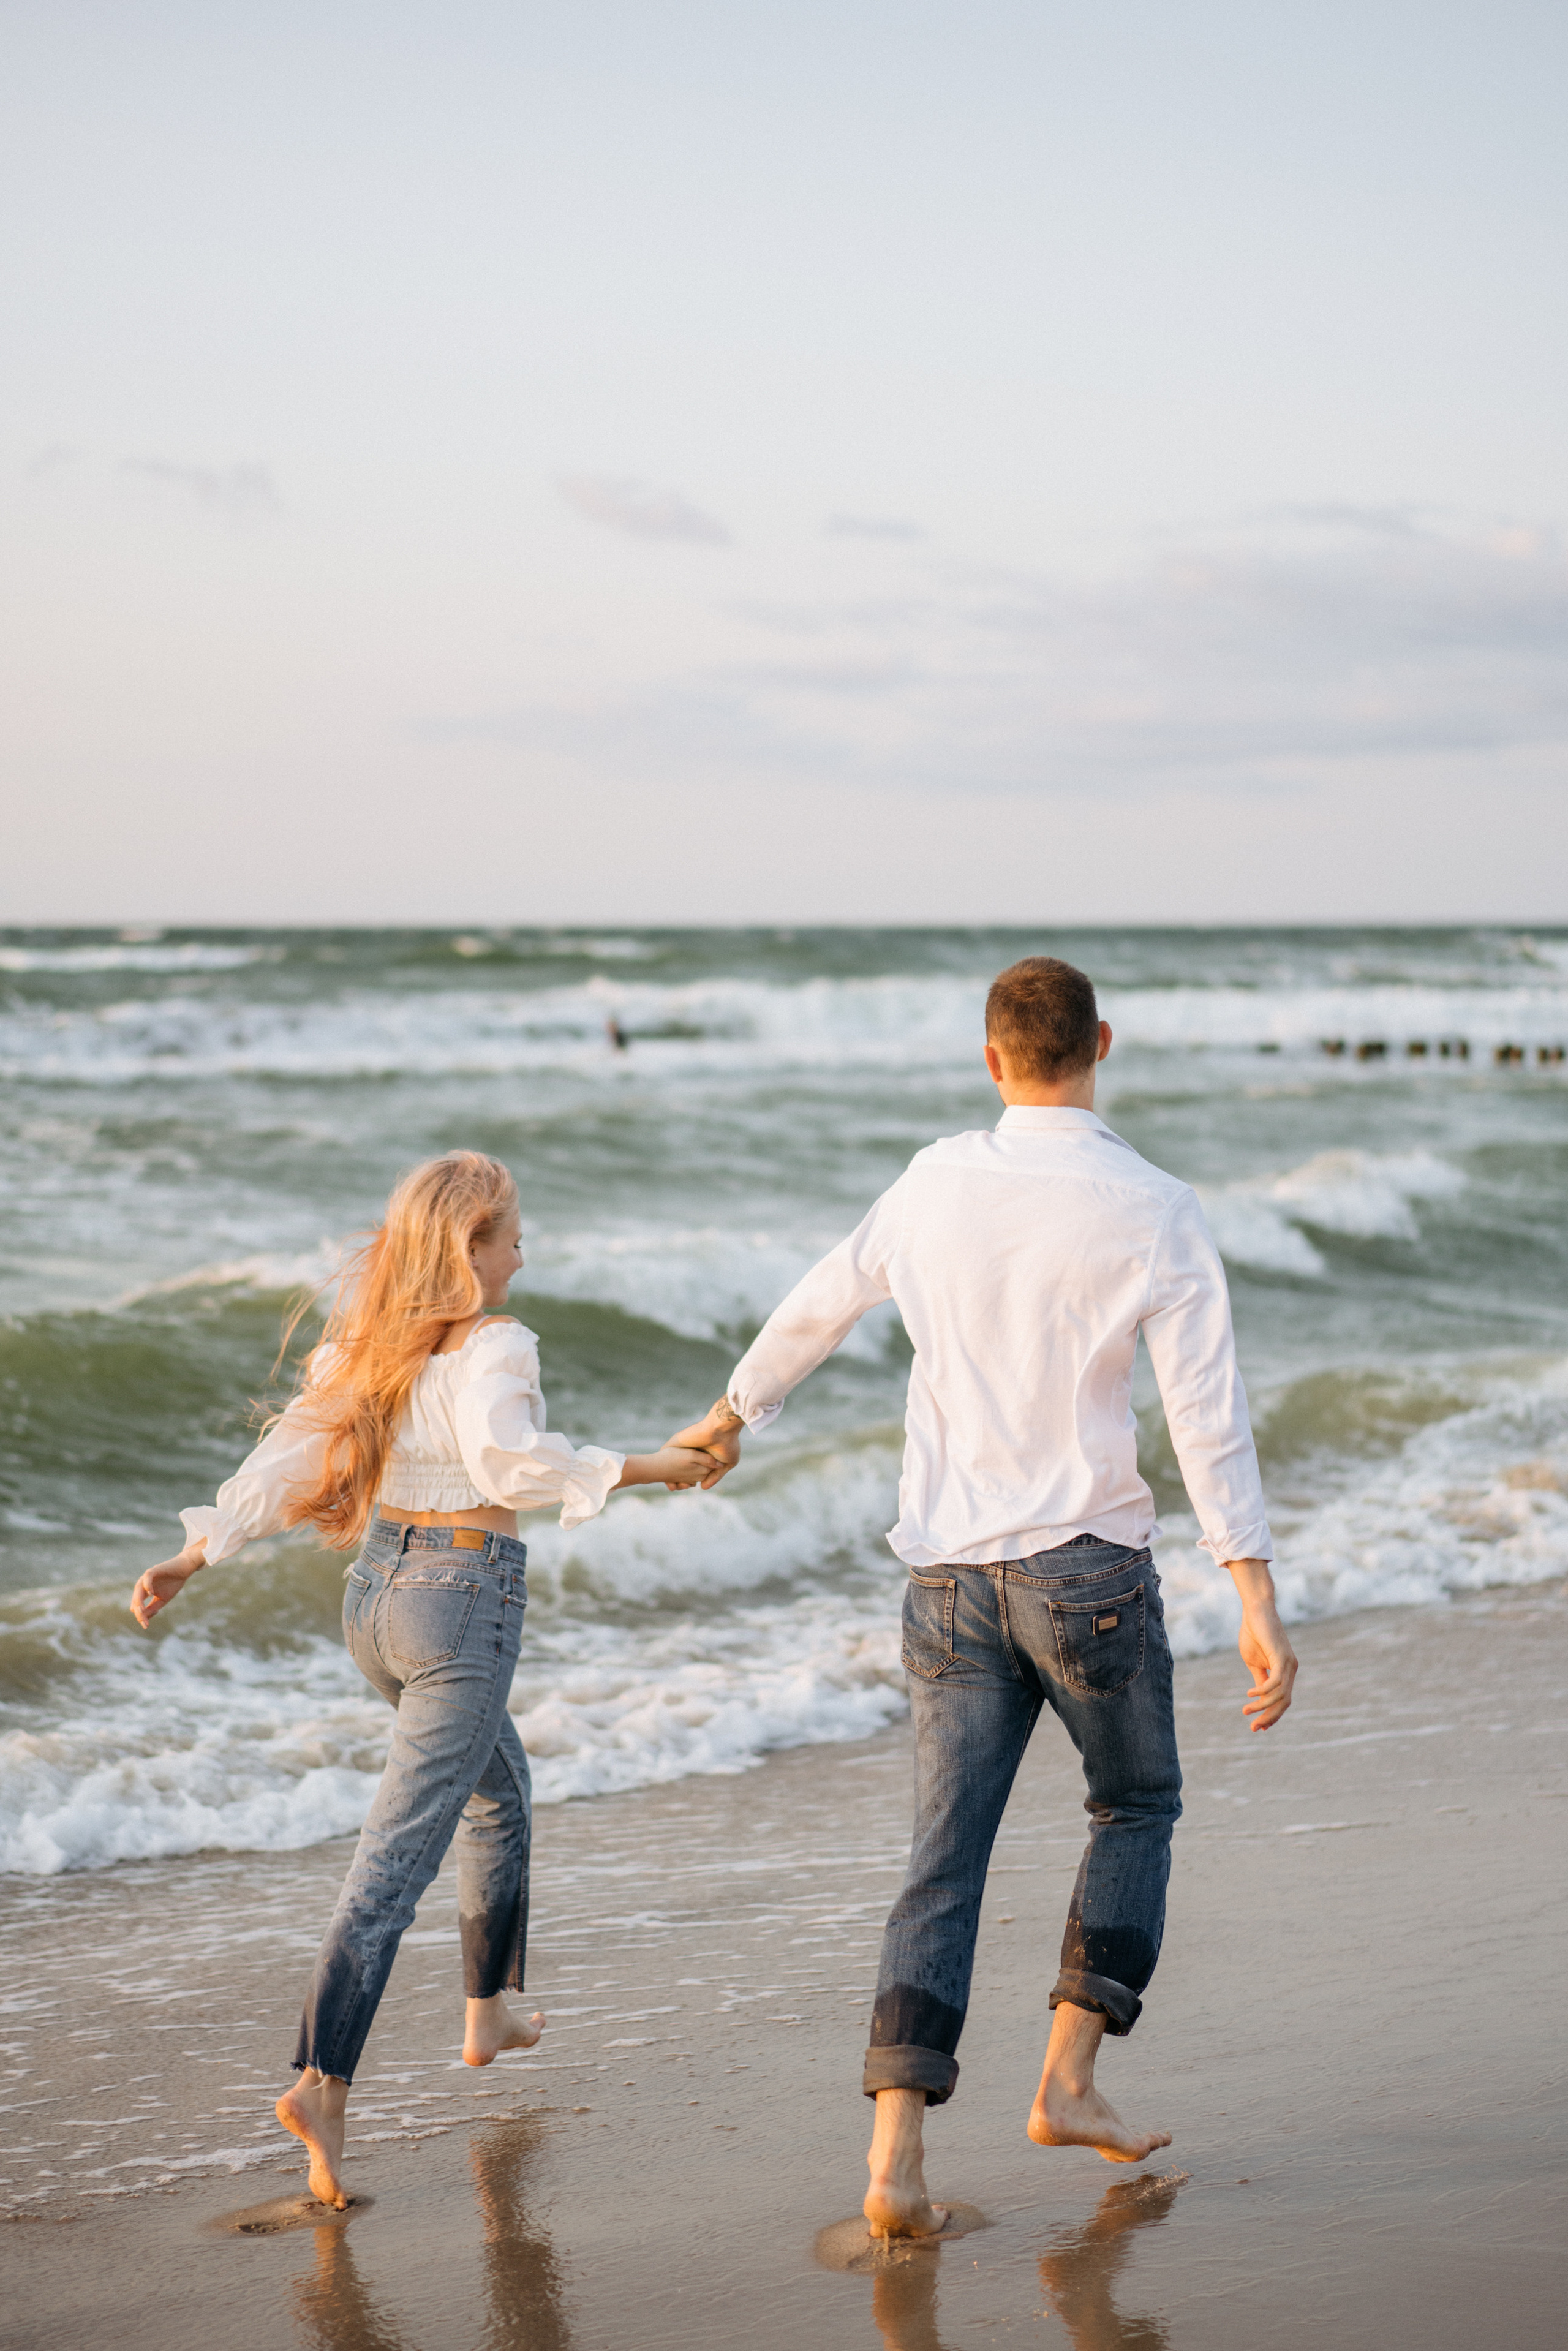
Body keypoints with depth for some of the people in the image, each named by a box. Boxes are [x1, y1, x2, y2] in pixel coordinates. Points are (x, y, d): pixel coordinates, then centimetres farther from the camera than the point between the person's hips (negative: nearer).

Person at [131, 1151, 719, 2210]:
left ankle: (491, 2013, 40)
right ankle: (321, 2082, -19)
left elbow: (288, 1455, 3)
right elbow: (507, 1459, -33)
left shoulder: (366, 1341, 7)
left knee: (502, 1789, 29)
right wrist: (642, 1469, -29)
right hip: (464, 1600, -8)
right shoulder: (494, 1346, -15)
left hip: (378, 1587, 8)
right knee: (399, 1853, -10)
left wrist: (197, 1555, 2)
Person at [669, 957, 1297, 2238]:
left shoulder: (940, 1182, 3)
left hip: (951, 1581, 3)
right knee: (1136, 1806, 20)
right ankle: (1069, 2082, 13)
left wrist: (735, 1412, 35)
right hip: (1088, 1566, -3)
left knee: (946, 1860, 3)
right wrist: (1260, 1604, -13)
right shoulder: (1157, 1215, -9)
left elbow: (824, 1302, 17)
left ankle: (899, 2149, -7)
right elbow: (1209, 1415, -14)